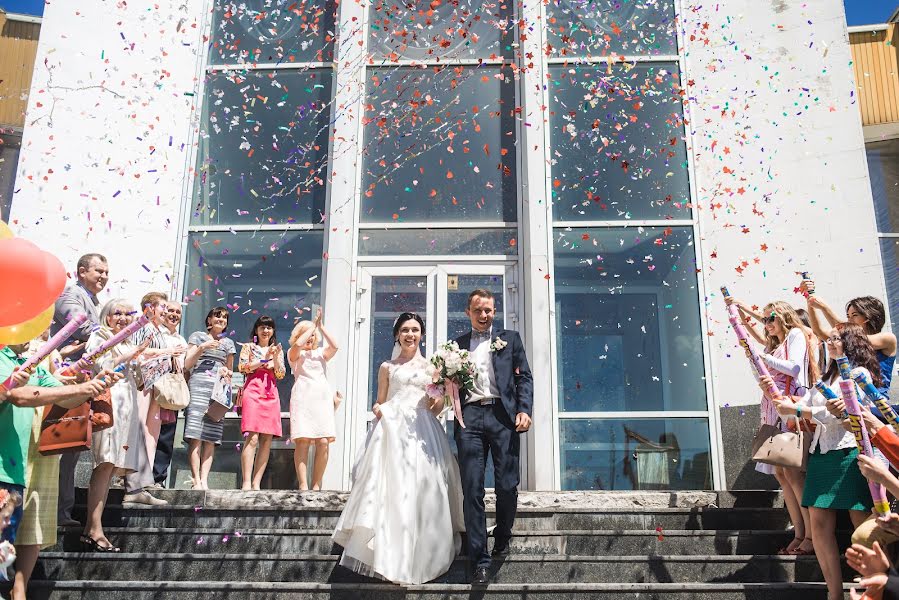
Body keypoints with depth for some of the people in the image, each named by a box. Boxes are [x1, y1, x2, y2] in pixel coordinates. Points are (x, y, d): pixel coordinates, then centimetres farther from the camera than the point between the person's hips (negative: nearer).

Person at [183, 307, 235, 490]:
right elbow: (187, 364, 8)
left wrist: (226, 372, 6)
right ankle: (196, 480, -16)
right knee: (195, 436, -14)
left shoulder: (228, 343, 24)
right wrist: (202, 348, -4)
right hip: (199, 386, -3)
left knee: (211, 437, -6)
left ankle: (204, 480, -9)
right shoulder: (198, 336, 15)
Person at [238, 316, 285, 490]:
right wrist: (264, 358, -6)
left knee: (267, 440, -3)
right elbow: (242, 367, -2)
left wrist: (275, 357, -4)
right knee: (252, 438, -16)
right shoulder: (248, 347, 13)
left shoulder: (278, 350, 21)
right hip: (253, 391, -4)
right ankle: (246, 483, -18)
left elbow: (281, 375, 11)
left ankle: (256, 483, 0)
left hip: (271, 394, 4)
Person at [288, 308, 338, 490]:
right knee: (302, 441, -14)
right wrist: (313, 325, 3)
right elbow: (298, 344, -8)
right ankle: (303, 484, -15)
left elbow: (334, 346, 4)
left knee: (323, 442, -9)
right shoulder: (294, 353, 16)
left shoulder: (320, 353, 25)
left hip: (323, 396, 3)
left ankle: (316, 485, -4)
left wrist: (320, 327, 7)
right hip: (303, 396, -3)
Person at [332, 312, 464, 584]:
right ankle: (392, 560, -8)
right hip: (392, 430, -1)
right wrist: (377, 410, -6)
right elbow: (379, 402, 17)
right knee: (392, 490, -10)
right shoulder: (387, 367, 15)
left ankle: (416, 560, 2)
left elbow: (439, 402, 16)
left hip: (422, 432, 1)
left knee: (421, 489, -6)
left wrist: (434, 407, -7)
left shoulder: (430, 367, 16)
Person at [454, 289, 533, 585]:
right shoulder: (458, 344, 20)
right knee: (472, 491, -4)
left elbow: (524, 377, 9)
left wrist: (523, 409, -5)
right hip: (470, 417, 1)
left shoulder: (509, 338, 17)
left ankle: (502, 538, 27)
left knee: (508, 487, -2)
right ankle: (480, 561, 1)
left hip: (503, 416, 0)